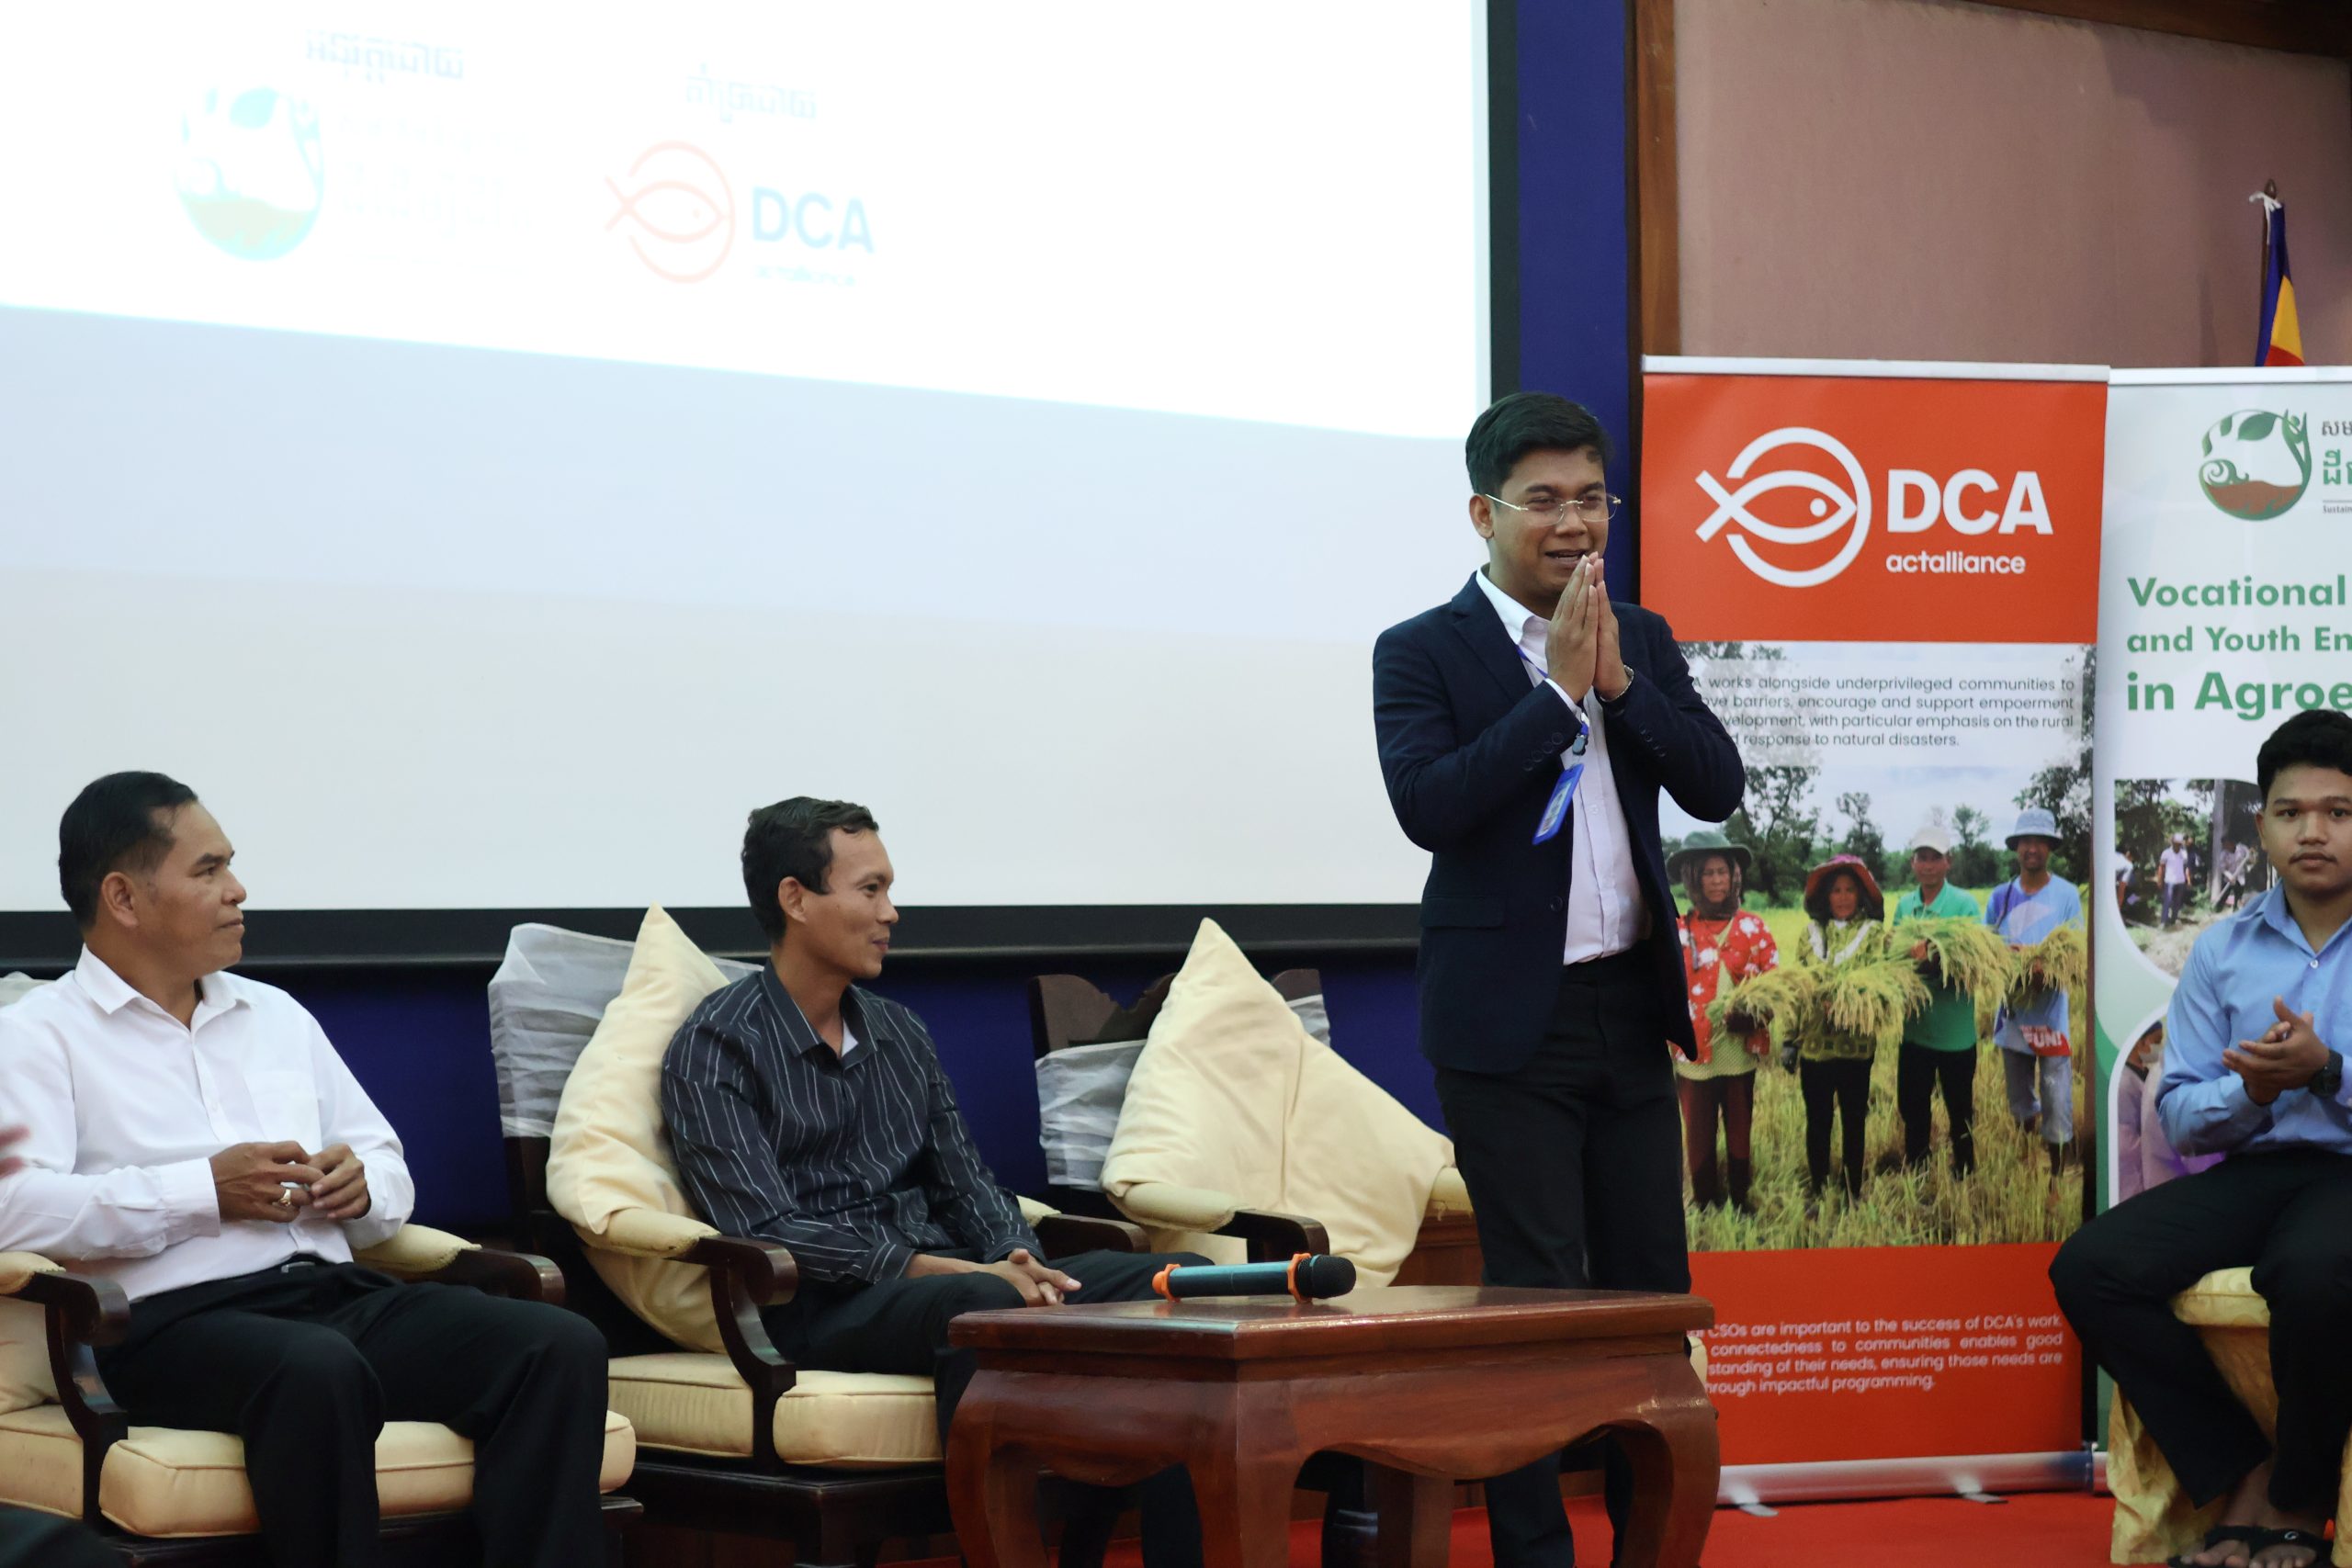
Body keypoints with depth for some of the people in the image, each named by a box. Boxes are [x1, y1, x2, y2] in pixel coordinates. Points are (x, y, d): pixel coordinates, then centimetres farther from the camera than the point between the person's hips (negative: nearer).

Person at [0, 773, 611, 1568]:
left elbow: (391, 1176, 27)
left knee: (564, 1347, -20)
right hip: (174, 1320, -6)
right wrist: (204, 1192, -13)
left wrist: (360, 1187, 2)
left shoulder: (277, 1015, 27)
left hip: (337, 1291, 6)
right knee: (319, 1371, -41)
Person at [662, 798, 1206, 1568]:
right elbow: (766, 1234, -14)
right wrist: (954, 1270, -21)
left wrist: (1018, 1263, -8)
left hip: (946, 1279, 7)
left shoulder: (900, 1033, 18)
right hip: (821, 1311, -7)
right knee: (980, 1305, -39)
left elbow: (966, 1184, 16)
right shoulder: (715, 1049, -4)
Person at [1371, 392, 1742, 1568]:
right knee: (1534, 1297, 0)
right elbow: (1428, 806, -19)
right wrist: (1558, 691, -18)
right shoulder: (1422, 653, -5)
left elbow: (1716, 787, 0)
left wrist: (1619, 678, -12)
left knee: (1653, 1286, 10)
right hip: (1510, 1021, -5)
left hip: (1631, 1007, 5)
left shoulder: (1642, 641, 10)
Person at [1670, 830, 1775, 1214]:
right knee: (1699, 1138, 5)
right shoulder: (1677, 932, 0)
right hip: (1694, 1051, -1)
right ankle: (1705, 1208, 16)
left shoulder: (1752, 928, 4)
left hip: (1741, 1049, 1)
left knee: (1740, 1134, 11)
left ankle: (1741, 1206, 22)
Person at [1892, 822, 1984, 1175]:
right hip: (1914, 1028, 4)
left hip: (1954, 1029, -4)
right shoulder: (1904, 904, 6)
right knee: (1912, 1109, 15)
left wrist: (1935, 955, -34)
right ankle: (1914, 1175, 29)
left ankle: (1964, 1176, 23)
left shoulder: (1965, 905, -9)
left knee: (1960, 1111, 9)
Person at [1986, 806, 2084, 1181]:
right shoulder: (2001, 896, 7)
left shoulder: (2066, 894, -3)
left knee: (2057, 1108, -5)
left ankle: (2057, 1181, 2)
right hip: (2012, 1012, 4)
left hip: (2051, 1013, -4)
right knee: (2020, 1107, 16)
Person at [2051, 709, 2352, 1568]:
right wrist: (2254, 1090, -11)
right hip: (2254, 1172, 5)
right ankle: (2244, 1485, -9)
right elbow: (2179, 1117, 10)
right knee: (2089, 1267, -19)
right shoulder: (2222, 952, 13)